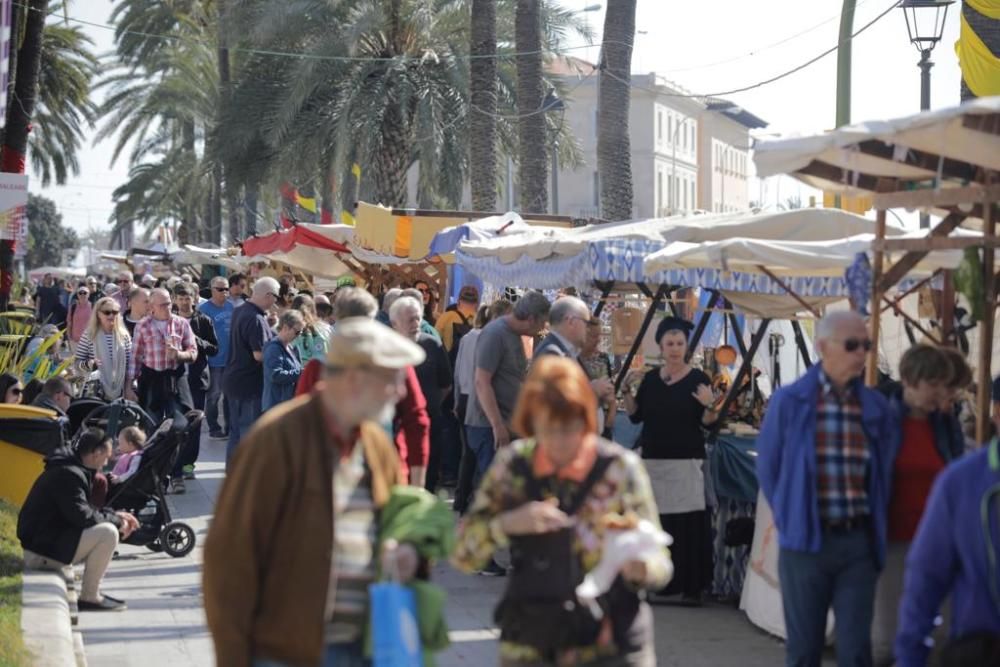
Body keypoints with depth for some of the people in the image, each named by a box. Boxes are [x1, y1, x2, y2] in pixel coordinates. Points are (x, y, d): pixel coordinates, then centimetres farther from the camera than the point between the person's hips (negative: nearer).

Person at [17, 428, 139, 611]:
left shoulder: (69, 470, 14)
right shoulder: (68, 474, -20)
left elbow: (84, 509, 22)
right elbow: (82, 517, -25)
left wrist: (116, 515, 9)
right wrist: (115, 519, -11)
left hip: (49, 539, 11)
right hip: (43, 551, -11)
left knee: (107, 525, 17)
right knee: (108, 532, -22)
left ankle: (92, 593, 14)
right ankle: (89, 598, -13)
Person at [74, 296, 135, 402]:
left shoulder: (124, 336, 3)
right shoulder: (89, 335, -5)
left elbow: (129, 365, 7)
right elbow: (77, 361, -3)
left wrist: (129, 389, 4)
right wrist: (89, 364, -24)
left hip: (119, 391, 3)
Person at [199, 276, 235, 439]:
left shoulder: (231, 306, 7)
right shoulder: (204, 308, -11)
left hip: (231, 358, 6)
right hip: (215, 359, -6)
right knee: (214, 394, 3)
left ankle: (230, 426, 22)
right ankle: (214, 428, 13)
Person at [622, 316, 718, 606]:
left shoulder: (698, 379, -2)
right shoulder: (650, 379, 10)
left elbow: (708, 422, -3)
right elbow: (635, 416, 12)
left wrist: (710, 406, -23)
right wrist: (629, 390, -1)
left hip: (687, 461, -4)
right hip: (653, 460, 4)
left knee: (689, 523, -8)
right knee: (657, 522, 2)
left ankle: (691, 586, -4)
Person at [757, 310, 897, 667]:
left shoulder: (876, 408, 3)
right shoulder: (789, 403, -3)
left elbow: (883, 474, 11)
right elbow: (768, 470, 6)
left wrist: (874, 528, 7)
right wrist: (791, 520, 6)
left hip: (858, 544, 2)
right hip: (805, 543, -2)